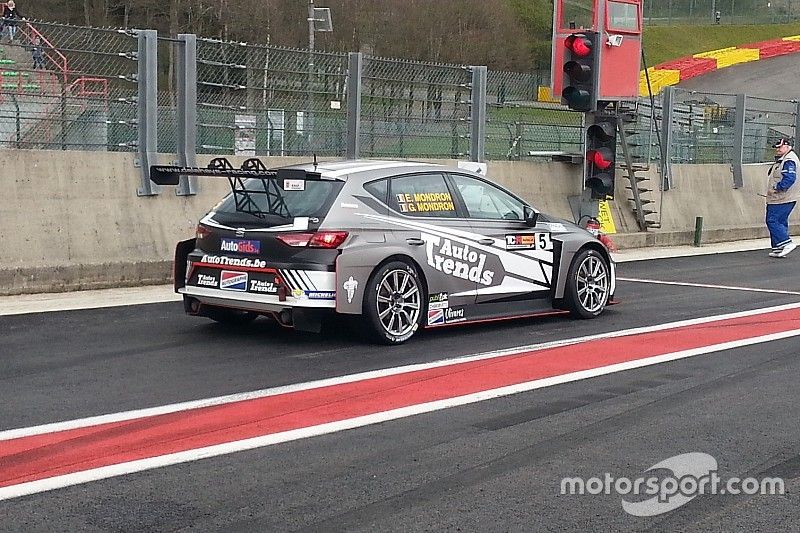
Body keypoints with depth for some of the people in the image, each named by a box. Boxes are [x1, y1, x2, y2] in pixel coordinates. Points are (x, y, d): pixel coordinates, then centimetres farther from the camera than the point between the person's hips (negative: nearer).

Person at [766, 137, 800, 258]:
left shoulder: (789, 161, -15)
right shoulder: (782, 160, 19)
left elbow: (789, 179, -26)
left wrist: (776, 188, -22)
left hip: (783, 199, -11)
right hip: (780, 198, 11)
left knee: (772, 221, -12)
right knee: (781, 222, 11)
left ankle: (787, 243, -12)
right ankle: (778, 248, 15)